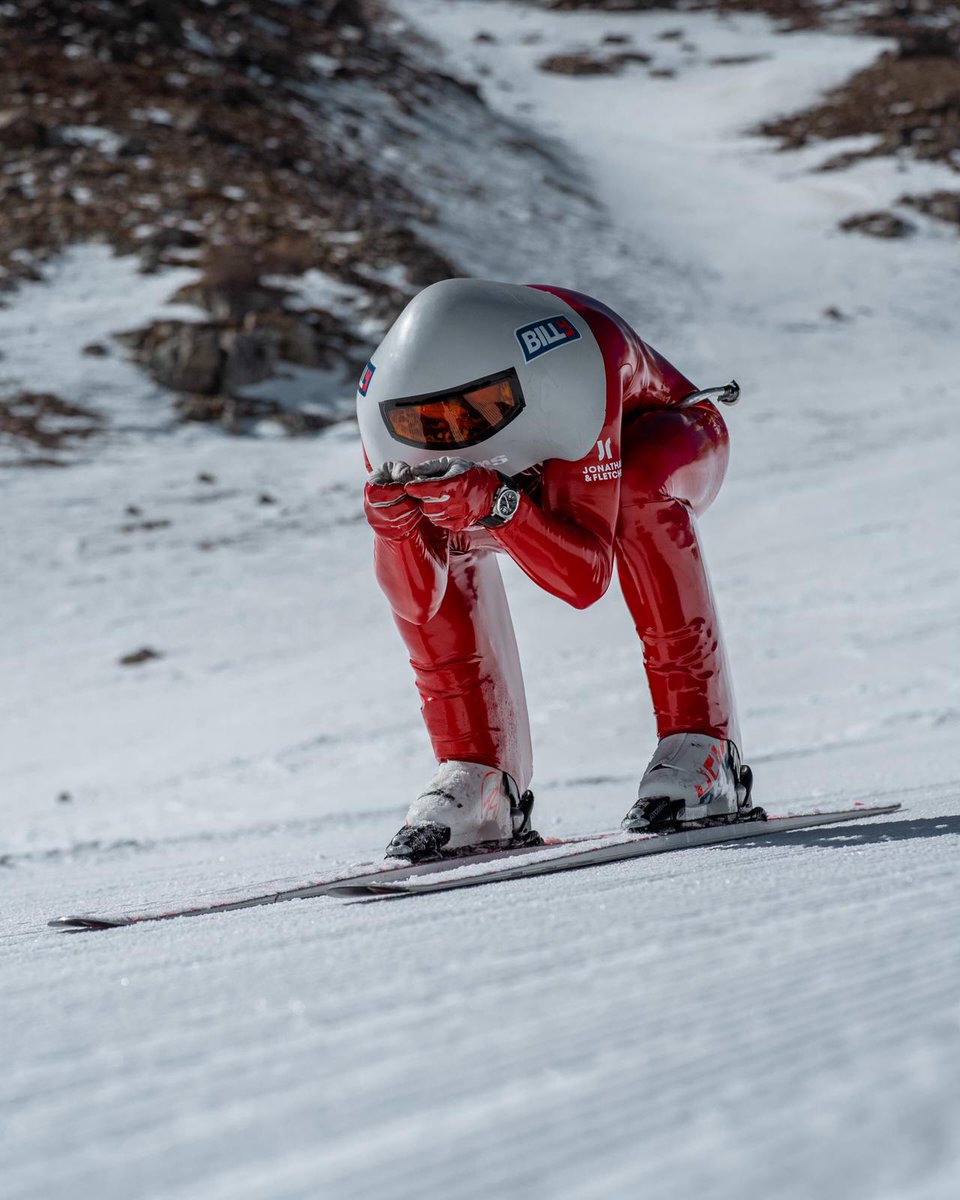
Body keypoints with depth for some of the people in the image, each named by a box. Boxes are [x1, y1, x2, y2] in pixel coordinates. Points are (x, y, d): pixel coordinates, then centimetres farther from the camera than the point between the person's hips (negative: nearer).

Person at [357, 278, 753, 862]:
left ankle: (700, 742, -31)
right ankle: (479, 776, -14)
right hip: (533, 467, 4)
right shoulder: (399, 397, -29)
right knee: (425, 540, -22)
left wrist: (494, 504, -58)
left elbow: (586, 579, -44)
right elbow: (419, 601, -27)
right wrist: (394, 518, -46)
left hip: (669, 440, -4)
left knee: (638, 487, -38)